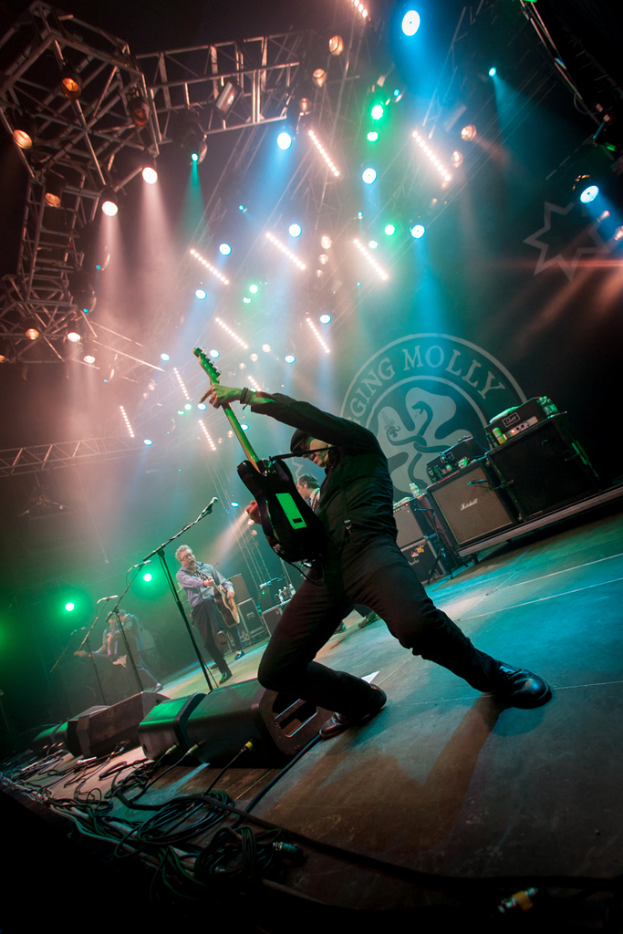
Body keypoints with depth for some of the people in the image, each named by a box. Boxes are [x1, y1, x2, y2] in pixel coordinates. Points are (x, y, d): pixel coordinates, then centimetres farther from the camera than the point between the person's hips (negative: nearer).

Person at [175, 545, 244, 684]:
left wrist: (229, 589, -4)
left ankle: (238, 649, 4)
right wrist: (204, 583, -36)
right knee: (208, 641, -7)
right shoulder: (181, 574, 8)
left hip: (217, 601, 2)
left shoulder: (207, 567, 18)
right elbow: (191, 582, -15)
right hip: (199, 608, -2)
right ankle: (224, 670, 3)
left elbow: (224, 582, 18)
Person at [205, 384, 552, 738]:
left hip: (366, 549, -7)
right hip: (325, 573, 8)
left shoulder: (361, 448, 20)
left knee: (416, 624, -36)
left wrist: (244, 395, 9)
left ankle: (493, 676, -1)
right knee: (275, 671, 1)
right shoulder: (328, 487, 37)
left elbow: (305, 415, 6)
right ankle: (363, 700, 26)